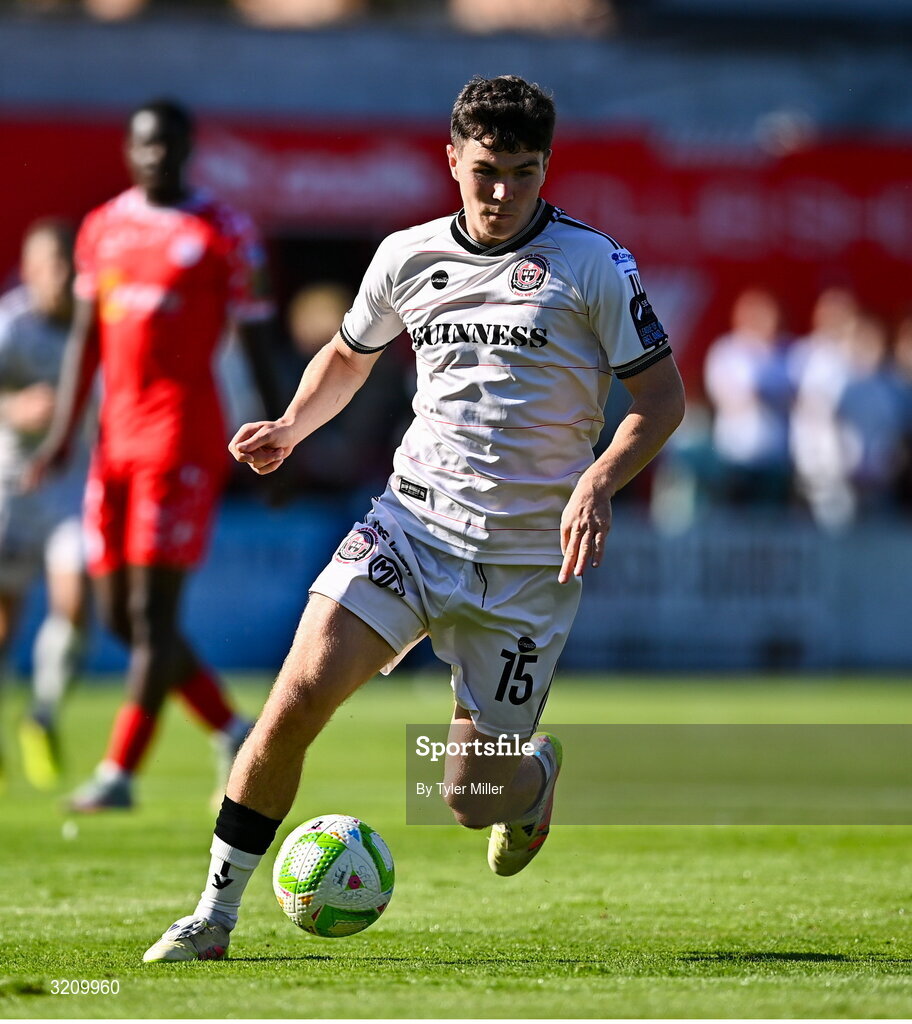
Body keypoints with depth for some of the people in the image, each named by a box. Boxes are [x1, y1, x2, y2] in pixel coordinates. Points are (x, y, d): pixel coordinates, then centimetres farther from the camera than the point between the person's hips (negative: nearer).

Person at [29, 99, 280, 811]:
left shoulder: (224, 234, -2)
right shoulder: (103, 229, 13)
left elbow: (257, 342, 0)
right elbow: (86, 338, 16)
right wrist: (64, 431, 9)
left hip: (183, 437, -7)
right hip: (117, 438, 7)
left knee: (152, 609, -9)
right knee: (119, 612, 7)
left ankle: (120, 773, -7)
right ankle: (236, 734, 21)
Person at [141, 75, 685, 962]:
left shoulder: (592, 264, -5)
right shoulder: (408, 257, 5)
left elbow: (661, 396, -2)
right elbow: (350, 353, 24)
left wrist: (597, 482, -19)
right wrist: (292, 427, 6)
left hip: (529, 557, -2)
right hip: (412, 521, 2)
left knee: (474, 799, 0)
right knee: (298, 698, -19)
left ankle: (536, 768, 39)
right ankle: (215, 914, -7)